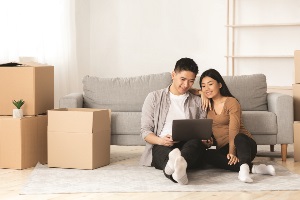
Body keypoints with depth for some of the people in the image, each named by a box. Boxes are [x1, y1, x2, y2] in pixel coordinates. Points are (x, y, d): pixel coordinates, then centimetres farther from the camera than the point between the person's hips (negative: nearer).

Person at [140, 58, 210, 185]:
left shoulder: (198, 102, 23)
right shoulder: (154, 98, 16)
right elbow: (145, 131, 9)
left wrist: (206, 141, -8)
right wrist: (160, 140, -14)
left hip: (189, 146, 2)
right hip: (161, 146, -1)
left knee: (196, 142, -36)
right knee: (165, 150, -40)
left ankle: (180, 162, -70)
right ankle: (177, 166, -75)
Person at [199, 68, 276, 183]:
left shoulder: (231, 102, -4)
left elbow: (234, 129, -16)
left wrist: (232, 152, -31)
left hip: (243, 144, -4)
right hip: (223, 149, 4)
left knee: (239, 138, -39)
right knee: (207, 155, -31)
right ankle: (251, 168, -37)